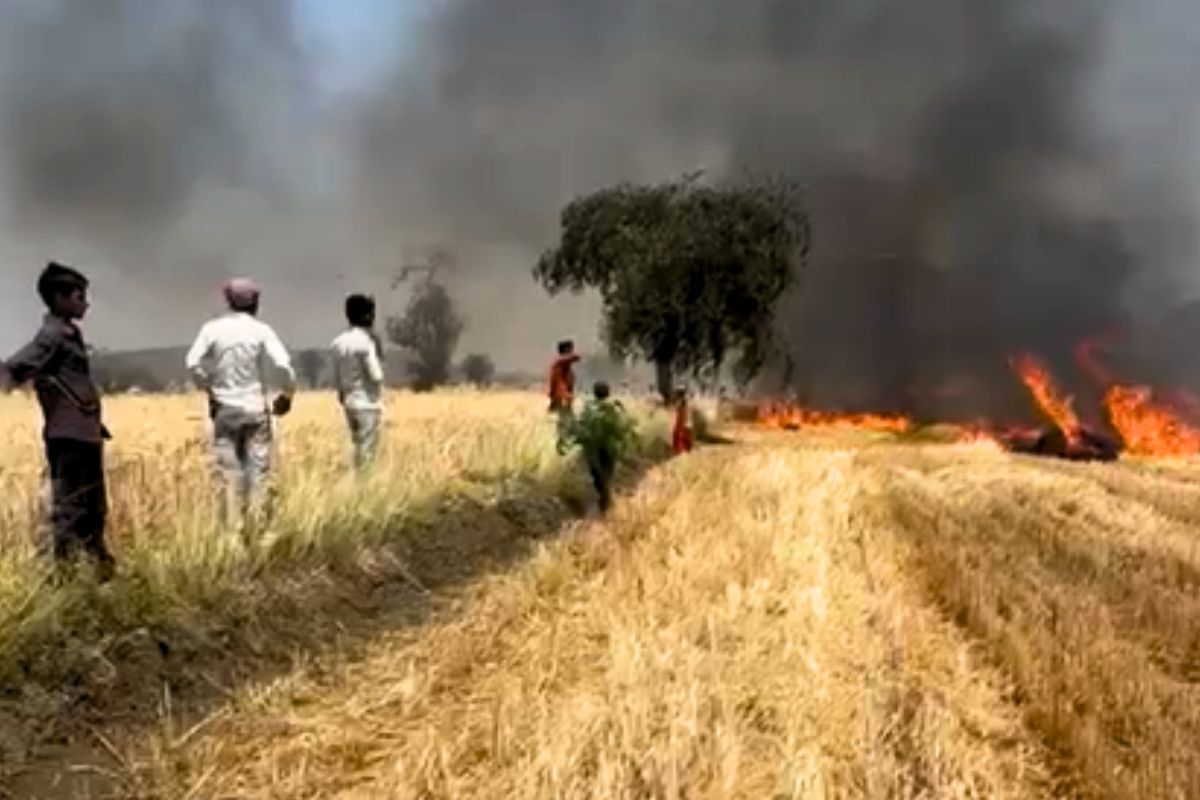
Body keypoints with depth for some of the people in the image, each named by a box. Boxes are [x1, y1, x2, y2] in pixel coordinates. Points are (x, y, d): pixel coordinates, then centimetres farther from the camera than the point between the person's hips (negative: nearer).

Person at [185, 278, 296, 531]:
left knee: (229, 472, 4)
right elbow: (283, 365, -16)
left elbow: (192, 363, -9)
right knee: (257, 471, 4)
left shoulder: (213, 328, -2)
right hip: (255, 409, -1)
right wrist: (288, 394, 0)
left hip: (224, 408, 1)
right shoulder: (261, 330, -6)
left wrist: (208, 387, 7)